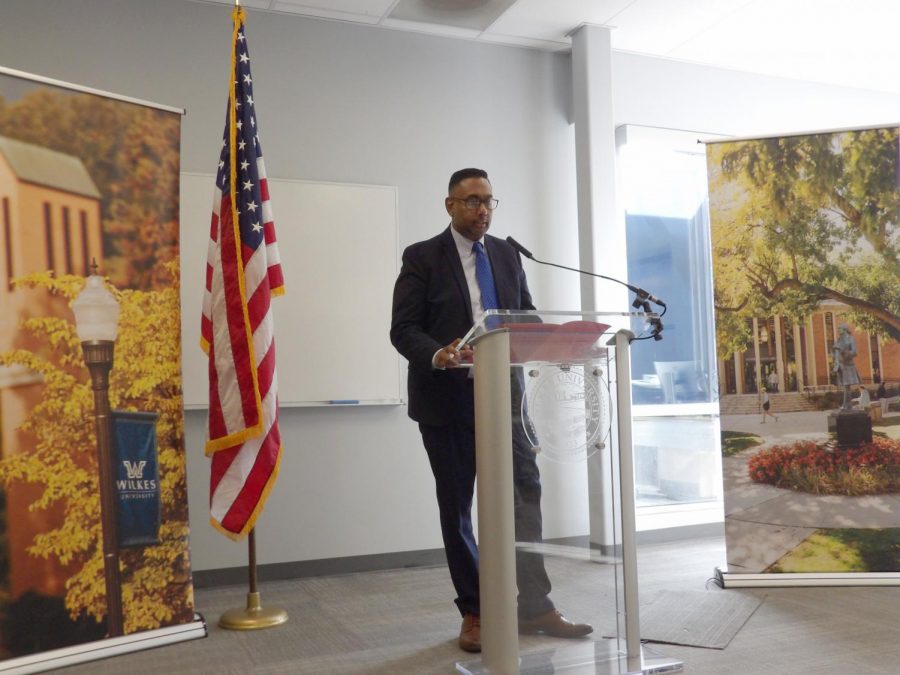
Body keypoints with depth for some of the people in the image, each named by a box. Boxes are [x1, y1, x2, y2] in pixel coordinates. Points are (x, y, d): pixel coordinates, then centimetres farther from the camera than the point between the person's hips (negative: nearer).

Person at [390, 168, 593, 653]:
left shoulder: (507, 254, 11)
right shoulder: (422, 257, -3)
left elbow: (526, 316, 10)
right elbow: (403, 329, -10)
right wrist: (437, 354, -30)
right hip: (447, 397, -3)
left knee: (525, 494, 2)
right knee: (456, 507, 6)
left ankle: (534, 608, 15)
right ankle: (474, 614, 20)